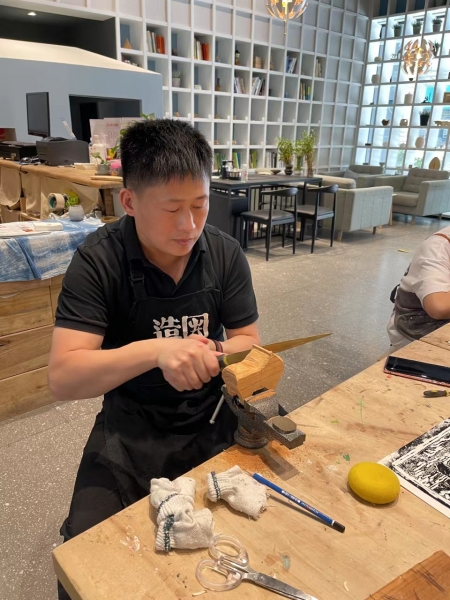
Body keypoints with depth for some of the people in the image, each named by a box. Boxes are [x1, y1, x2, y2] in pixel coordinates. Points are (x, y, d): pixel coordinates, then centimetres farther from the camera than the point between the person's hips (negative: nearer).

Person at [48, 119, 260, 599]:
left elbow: (247, 339, 2)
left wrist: (213, 354, -21)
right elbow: (62, 379, -21)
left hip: (212, 421, 3)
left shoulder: (225, 254, -7)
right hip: (131, 428, -2)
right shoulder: (98, 260, -16)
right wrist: (155, 350, -37)